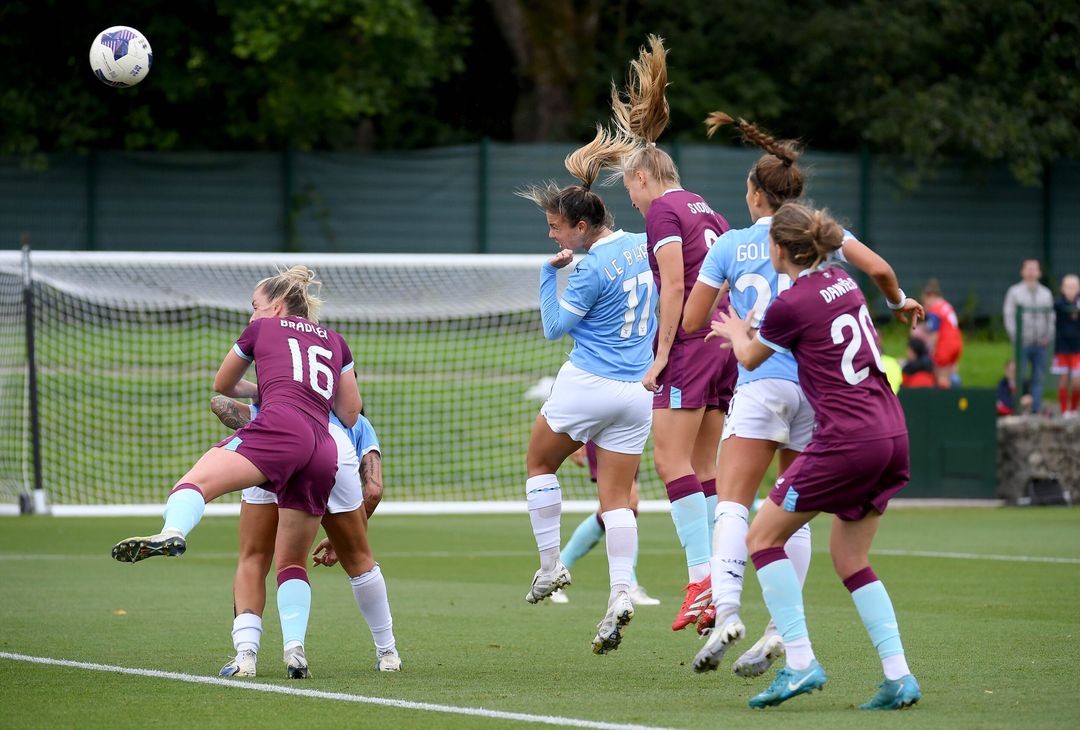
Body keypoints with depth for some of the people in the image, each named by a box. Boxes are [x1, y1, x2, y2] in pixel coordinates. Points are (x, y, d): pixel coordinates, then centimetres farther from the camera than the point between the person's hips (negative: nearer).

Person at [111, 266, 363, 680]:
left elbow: (222, 385, 35)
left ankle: (172, 533, -56)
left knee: (195, 481, -22)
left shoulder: (264, 328, 22)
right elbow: (351, 414, 29)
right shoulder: (333, 340, 30)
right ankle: (295, 649, -3)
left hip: (280, 429, -5)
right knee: (292, 563, 13)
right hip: (324, 453, 5)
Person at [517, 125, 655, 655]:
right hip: (637, 391, 6)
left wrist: (549, 273, -2)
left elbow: (554, 327, -7)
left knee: (540, 463, 17)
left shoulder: (591, 268, -17)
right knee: (617, 498, 6)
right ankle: (620, 592, -10)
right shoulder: (641, 246, 5)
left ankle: (551, 565, 13)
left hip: (586, 386, -6)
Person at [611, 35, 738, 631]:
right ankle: (719, 587, 2)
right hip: (725, 343, 9)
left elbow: (673, 286, -14)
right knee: (704, 469, 8)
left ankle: (701, 576, -20)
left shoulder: (663, 210, -4)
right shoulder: (707, 211, 21)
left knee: (672, 459, -10)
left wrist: (660, 355, -13)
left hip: (690, 344, -9)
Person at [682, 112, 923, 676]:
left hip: (759, 384, -3)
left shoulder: (730, 244, 7)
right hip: (816, 383, 3)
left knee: (732, 503, -9)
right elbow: (878, 268, -1)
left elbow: (690, 322, 10)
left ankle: (725, 610, -30)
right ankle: (782, 630, 2)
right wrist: (899, 302, 20)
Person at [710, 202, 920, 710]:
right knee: (850, 560, 16)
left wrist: (737, 333, 34)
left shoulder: (791, 303, -9)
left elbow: (750, 359, 11)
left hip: (846, 439, -8)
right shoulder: (841, 282, 11)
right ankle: (899, 677, 5)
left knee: (763, 536, 5)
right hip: (891, 434, 8)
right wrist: (750, 333, 43)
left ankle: (800, 663, -5)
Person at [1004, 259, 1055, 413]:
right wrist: (1015, 337, -9)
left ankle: (1036, 409, 4)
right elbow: (1008, 315, -1)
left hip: (1040, 343, 3)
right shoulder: (1014, 292, 4)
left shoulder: (1046, 294, 14)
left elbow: (1050, 317, 15)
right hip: (1022, 343, -3)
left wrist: (1048, 336, 0)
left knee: (1038, 379, 2)